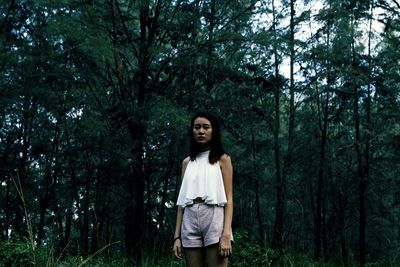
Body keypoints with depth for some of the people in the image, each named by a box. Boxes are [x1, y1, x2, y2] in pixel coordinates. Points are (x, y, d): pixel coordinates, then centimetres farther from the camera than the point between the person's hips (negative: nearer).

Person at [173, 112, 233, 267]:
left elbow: (228, 199, 0)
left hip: (214, 218, -4)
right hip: (190, 221, 4)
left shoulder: (222, 159, 8)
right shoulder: (187, 162, 18)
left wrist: (226, 234, -13)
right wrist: (177, 236, 7)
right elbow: (182, 200, 16)